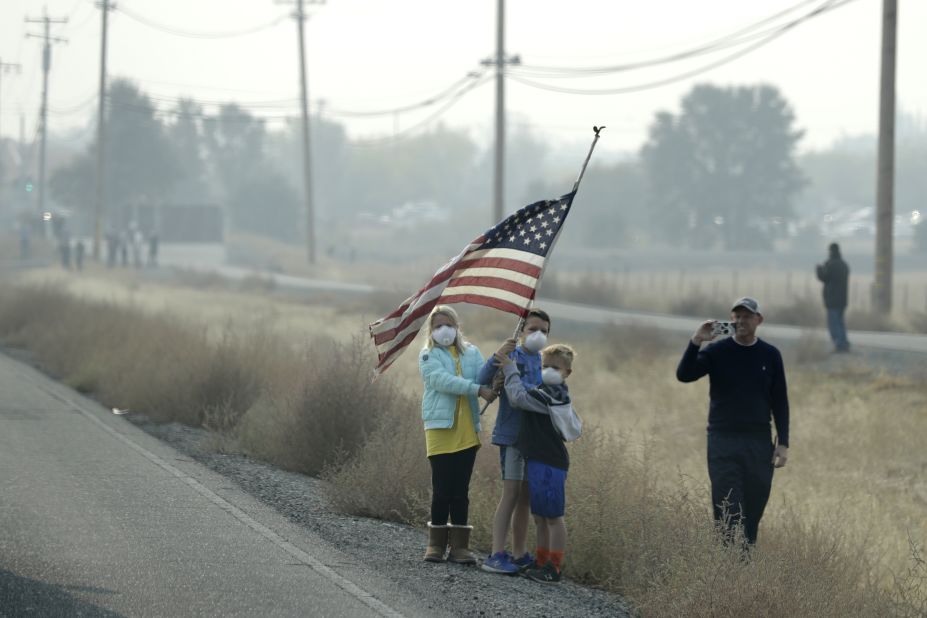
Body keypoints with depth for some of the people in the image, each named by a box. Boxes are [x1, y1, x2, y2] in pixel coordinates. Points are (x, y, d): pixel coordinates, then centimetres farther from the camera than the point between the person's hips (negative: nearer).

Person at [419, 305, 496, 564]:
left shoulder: (471, 353, 14)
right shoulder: (429, 355, 3)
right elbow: (441, 380, -14)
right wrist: (477, 389, -23)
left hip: (467, 431, 3)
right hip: (440, 427, -3)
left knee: (461, 491, 4)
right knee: (442, 489, -3)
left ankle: (459, 545, 7)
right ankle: (436, 543, 6)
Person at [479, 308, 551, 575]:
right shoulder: (512, 357, -5)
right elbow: (484, 380, -19)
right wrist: (497, 358, -35)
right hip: (512, 433, -6)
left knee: (526, 497, 11)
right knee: (511, 494, -12)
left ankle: (519, 554, 18)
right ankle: (496, 555, -13)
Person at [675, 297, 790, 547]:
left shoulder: (770, 355, 6)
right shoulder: (717, 352, 0)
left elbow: (780, 402, 9)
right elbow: (684, 375, -13)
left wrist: (783, 443, 2)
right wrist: (696, 342, -25)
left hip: (759, 442, 2)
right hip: (723, 442, -2)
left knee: (753, 510, 4)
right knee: (728, 511, -8)